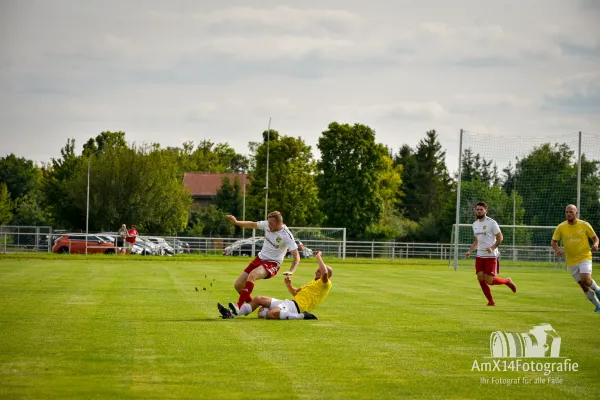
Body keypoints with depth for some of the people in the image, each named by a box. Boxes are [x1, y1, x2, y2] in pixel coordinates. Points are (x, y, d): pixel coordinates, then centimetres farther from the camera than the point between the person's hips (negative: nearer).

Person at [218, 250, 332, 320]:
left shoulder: (325, 284, -4)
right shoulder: (313, 283, 28)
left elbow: (325, 273, -28)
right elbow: (295, 292, 33)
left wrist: (319, 258, -15)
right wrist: (288, 285, 12)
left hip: (296, 306, -11)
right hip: (290, 303, 11)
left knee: (271, 314, -40)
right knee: (258, 299, 11)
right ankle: (233, 313, 4)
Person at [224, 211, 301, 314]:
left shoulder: (286, 236, -19)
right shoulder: (267, 225, -3)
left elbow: (296, 257, -20)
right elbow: (252, 225, 18)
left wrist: (291, 271, -36)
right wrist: (236, 222, 5)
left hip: (272, 264, -7)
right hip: (260, 259, 7)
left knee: (252, 275, -36)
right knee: (238, 285, 0)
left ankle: (238, 307, -39)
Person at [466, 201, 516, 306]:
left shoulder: (491, 223, -9)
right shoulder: (475, 224, 12)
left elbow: (500, 238, -9)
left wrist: (492, 248, -24)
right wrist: (470, 251, 9)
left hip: (491, 256, -6)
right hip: (480, 256, 6)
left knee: (489, 281, -10)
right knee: (480, 278, -5)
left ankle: (507, 281, 19)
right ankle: (491, 301, 7)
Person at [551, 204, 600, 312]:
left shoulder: (584, 225, -6)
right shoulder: (561, 227, -4)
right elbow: (554, 242, 3)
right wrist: (557, 249, -19)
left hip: (584, 257, -2)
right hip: (571, 261, 2)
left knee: (586, 280, -24)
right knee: (583, 285, 4)